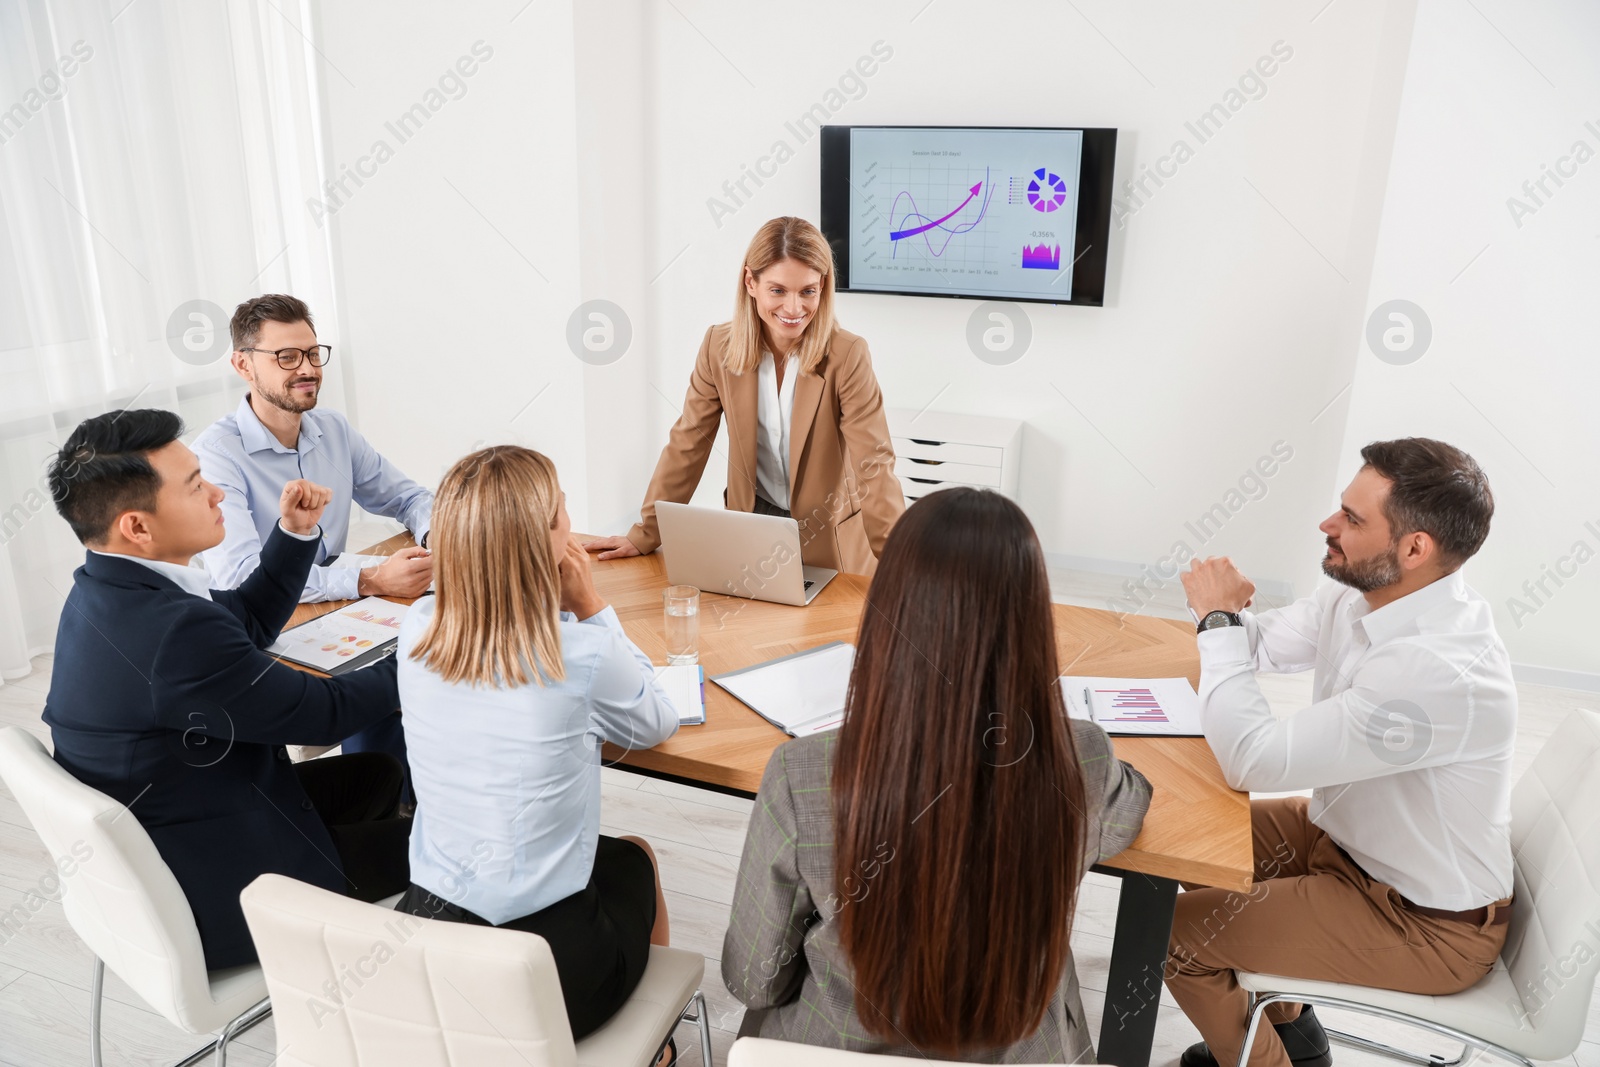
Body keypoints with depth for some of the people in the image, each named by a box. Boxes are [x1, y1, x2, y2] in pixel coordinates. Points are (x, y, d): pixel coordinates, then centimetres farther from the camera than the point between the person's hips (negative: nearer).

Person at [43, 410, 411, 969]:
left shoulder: (103, 588, -3)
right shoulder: (175, 631, -34)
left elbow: (248, 620, 11)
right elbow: (321, 714, -22)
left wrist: (295, 533, 0)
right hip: (213, 895, -10)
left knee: (377, 772, 20)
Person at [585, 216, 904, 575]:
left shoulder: (847, 355, -17)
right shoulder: (719, 346, -7)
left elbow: (874, 465, -20)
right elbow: (686, 446, -1)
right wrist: (643, 537, -2)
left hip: (830, 538, -2)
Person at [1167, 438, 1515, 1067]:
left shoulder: (1443, 672, -36)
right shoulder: (1360, 596, -9)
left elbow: (1252, 760, -35)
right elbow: (1262, 644, 8)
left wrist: (1220, 619, -25)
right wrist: (1221, 609, -16)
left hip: (1426, 923, -9)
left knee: (1172, 930, -11)